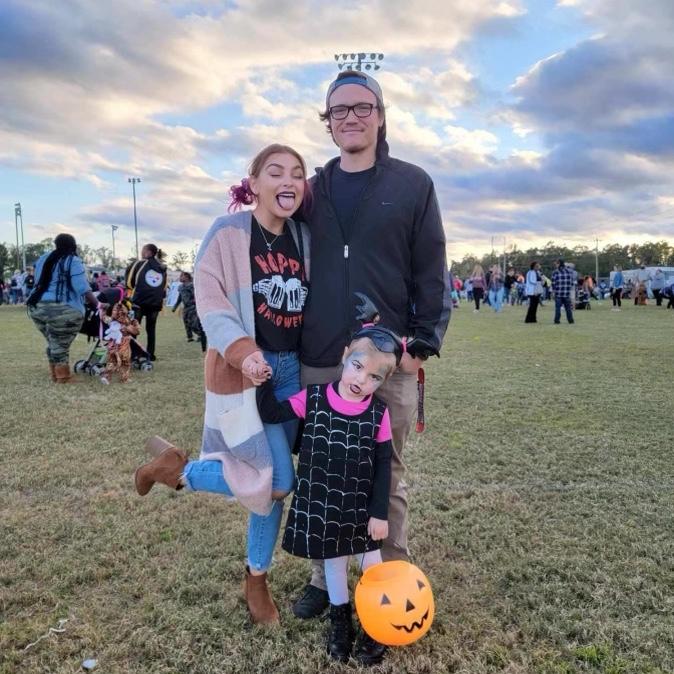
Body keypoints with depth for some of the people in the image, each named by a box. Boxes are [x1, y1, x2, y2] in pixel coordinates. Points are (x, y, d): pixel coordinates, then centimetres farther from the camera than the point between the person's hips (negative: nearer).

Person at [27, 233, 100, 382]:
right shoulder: (73, 262, -5)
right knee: (60, 345, 1)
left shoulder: (43, 259, 17)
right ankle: (63, 377, 9)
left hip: (38, 307, 7)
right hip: (62, 310, -7)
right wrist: (98, 305, -10)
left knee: (53, 343, 19)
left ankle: (55, 374, 27)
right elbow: (83, 289, -14)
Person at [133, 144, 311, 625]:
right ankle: (178, 469, 17)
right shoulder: (228, 232, -8)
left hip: (292, 371, 6)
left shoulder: (305, 237, 8)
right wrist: (242, 352, -28)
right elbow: (210, 302, -14)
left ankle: (257, 579, 32)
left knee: (271, 481, 11)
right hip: (242, 373, -5)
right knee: (277, 483, -6)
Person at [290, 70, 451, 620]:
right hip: (319, 363, 3)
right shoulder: (312, 190, 12)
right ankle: (324, 578, 30)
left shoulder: (412, 184, 3)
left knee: (387, 479, 8)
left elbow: (432, 273, -1)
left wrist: (424, 341, -7)